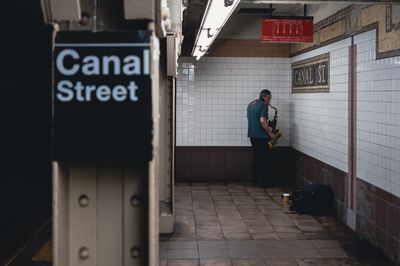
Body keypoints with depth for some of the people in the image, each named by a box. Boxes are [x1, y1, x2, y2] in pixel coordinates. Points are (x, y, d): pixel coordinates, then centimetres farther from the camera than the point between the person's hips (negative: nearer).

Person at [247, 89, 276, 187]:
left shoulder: (251, 104, 15)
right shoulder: (263, 105, -13)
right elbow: (262, 121, -23)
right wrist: (270, 133, -14)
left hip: (252, 135, 9)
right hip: (261, 136, -8)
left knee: (256, 157, 14)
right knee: (263, 158, -1)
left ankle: (254, 180, 15)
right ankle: (263, 181, 0)